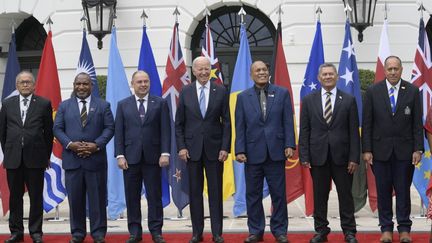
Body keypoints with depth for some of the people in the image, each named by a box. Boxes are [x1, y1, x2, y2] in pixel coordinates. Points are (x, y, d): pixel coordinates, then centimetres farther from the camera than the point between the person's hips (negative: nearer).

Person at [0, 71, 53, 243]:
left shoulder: (44, 104, 1)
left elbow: (49, 131, 4)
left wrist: (47, 155, 4)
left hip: (35, 158, -2)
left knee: (36, 197, 3)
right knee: (15, 196, 8)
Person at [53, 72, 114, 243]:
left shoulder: (103, 105, 6)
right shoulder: (64, 106, 10)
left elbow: (109, 128, 0)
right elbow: (57, 128, 5)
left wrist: (97, 145, -14)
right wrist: (70, 144, -12)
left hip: (96, 159, -1)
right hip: (72, 159, 1)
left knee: (97, 198, 3)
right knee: (75, 198, 5)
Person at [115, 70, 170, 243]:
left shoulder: (160, 103, 5)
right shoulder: (123, 105, 8)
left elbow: (165, 130, 0)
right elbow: (119, 132, 4)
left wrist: (165, 153, -9)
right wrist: (120, 155, -4)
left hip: (152, 157, -1)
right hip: (131, 157, 1)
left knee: (155, 196, 3)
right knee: (132, 197, 5)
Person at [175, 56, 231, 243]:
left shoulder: (220, 91, 1)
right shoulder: (185, 92, 3)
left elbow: (226, 122, 1)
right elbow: (179, 123, 5)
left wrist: (225, 148, -6)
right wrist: (181, 147, -4)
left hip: (214, 148, -1)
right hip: (192, 148, 1)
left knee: (215, 192, 3)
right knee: (195, 192, 5)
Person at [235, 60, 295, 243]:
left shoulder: (282, 93, 6)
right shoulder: (243, 97, 7)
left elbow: (288, 122, 2)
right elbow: (240, 127, 4)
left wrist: (289, 145, -7)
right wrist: (240, 150, -5)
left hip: (276, 151, -1)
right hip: (253, 152, 1)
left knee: (279, 194, 4)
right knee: (253, 194, 6)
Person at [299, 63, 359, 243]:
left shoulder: (348, 100, 3)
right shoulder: (309, 100, 6)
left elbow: (354, 132, 1)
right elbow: (304, 131, 5)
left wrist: (354, 158, -5)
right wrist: (304, 156, -3)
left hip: (341, 156, -1)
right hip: (318, 156, 1)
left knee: (345, 196, 5)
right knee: (319, 196, 7)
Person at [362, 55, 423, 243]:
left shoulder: (412, 91, 2)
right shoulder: (373, 91, 1)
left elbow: (417, 123, 2)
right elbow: (367, 123, 1)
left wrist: (418, 149, -4)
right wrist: (366, 150, -5)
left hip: (404, 150, 0)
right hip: (381, 149, 0)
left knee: (403, 190, 5)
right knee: (383, 191, 5)